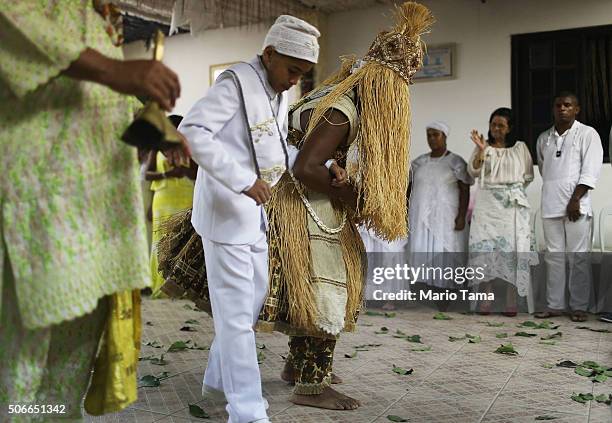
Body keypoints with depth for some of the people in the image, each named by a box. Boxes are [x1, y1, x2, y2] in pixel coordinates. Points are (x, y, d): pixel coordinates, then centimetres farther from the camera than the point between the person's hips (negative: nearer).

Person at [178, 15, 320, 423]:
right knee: (236, 311, -7)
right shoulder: (236, 82, -15)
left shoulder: (280, 94, 11)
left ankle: (219, 377, 33)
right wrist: (243, 181, -29)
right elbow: (193, 131, -25)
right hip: (226, 209, -9)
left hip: (254, 210, 10)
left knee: (254, 298, 17)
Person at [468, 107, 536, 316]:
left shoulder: (520, 148, 10)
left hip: (513, 204, 0)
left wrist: (513, 187, -2)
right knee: (486, 248, -6)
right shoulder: (483, 148, 10)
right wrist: (480, 150, -16)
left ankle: (511, 302, 0)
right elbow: (473, 171, -5)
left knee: (512, 248, -4)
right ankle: (486, 299, 0)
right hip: (487, 203, 0)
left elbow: (528, 176, 11)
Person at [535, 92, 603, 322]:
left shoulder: (587, 134, 1)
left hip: (576, 205, -4)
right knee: (553, 256, 7)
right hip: (550, 205, 5)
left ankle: (579, 306, 6)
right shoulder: (544, 138, 15)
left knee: (578, 257, -1)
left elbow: (590, 171, -7)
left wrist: (575, 199, -14)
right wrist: (552, 192, 10)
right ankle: (554, 304, 13)